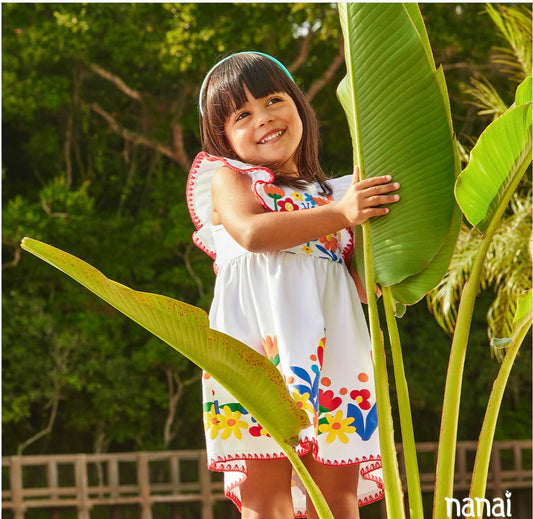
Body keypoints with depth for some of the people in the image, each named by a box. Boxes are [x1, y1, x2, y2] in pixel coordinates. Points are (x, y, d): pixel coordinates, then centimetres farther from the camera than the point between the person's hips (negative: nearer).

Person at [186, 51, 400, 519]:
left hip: (332, 346, 4)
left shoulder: (327, 195, 24)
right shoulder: (227, 181, 12)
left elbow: (363, 285, 20)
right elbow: (253, 232, -11)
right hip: (262, 340, -4)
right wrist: (339, 214, -16)